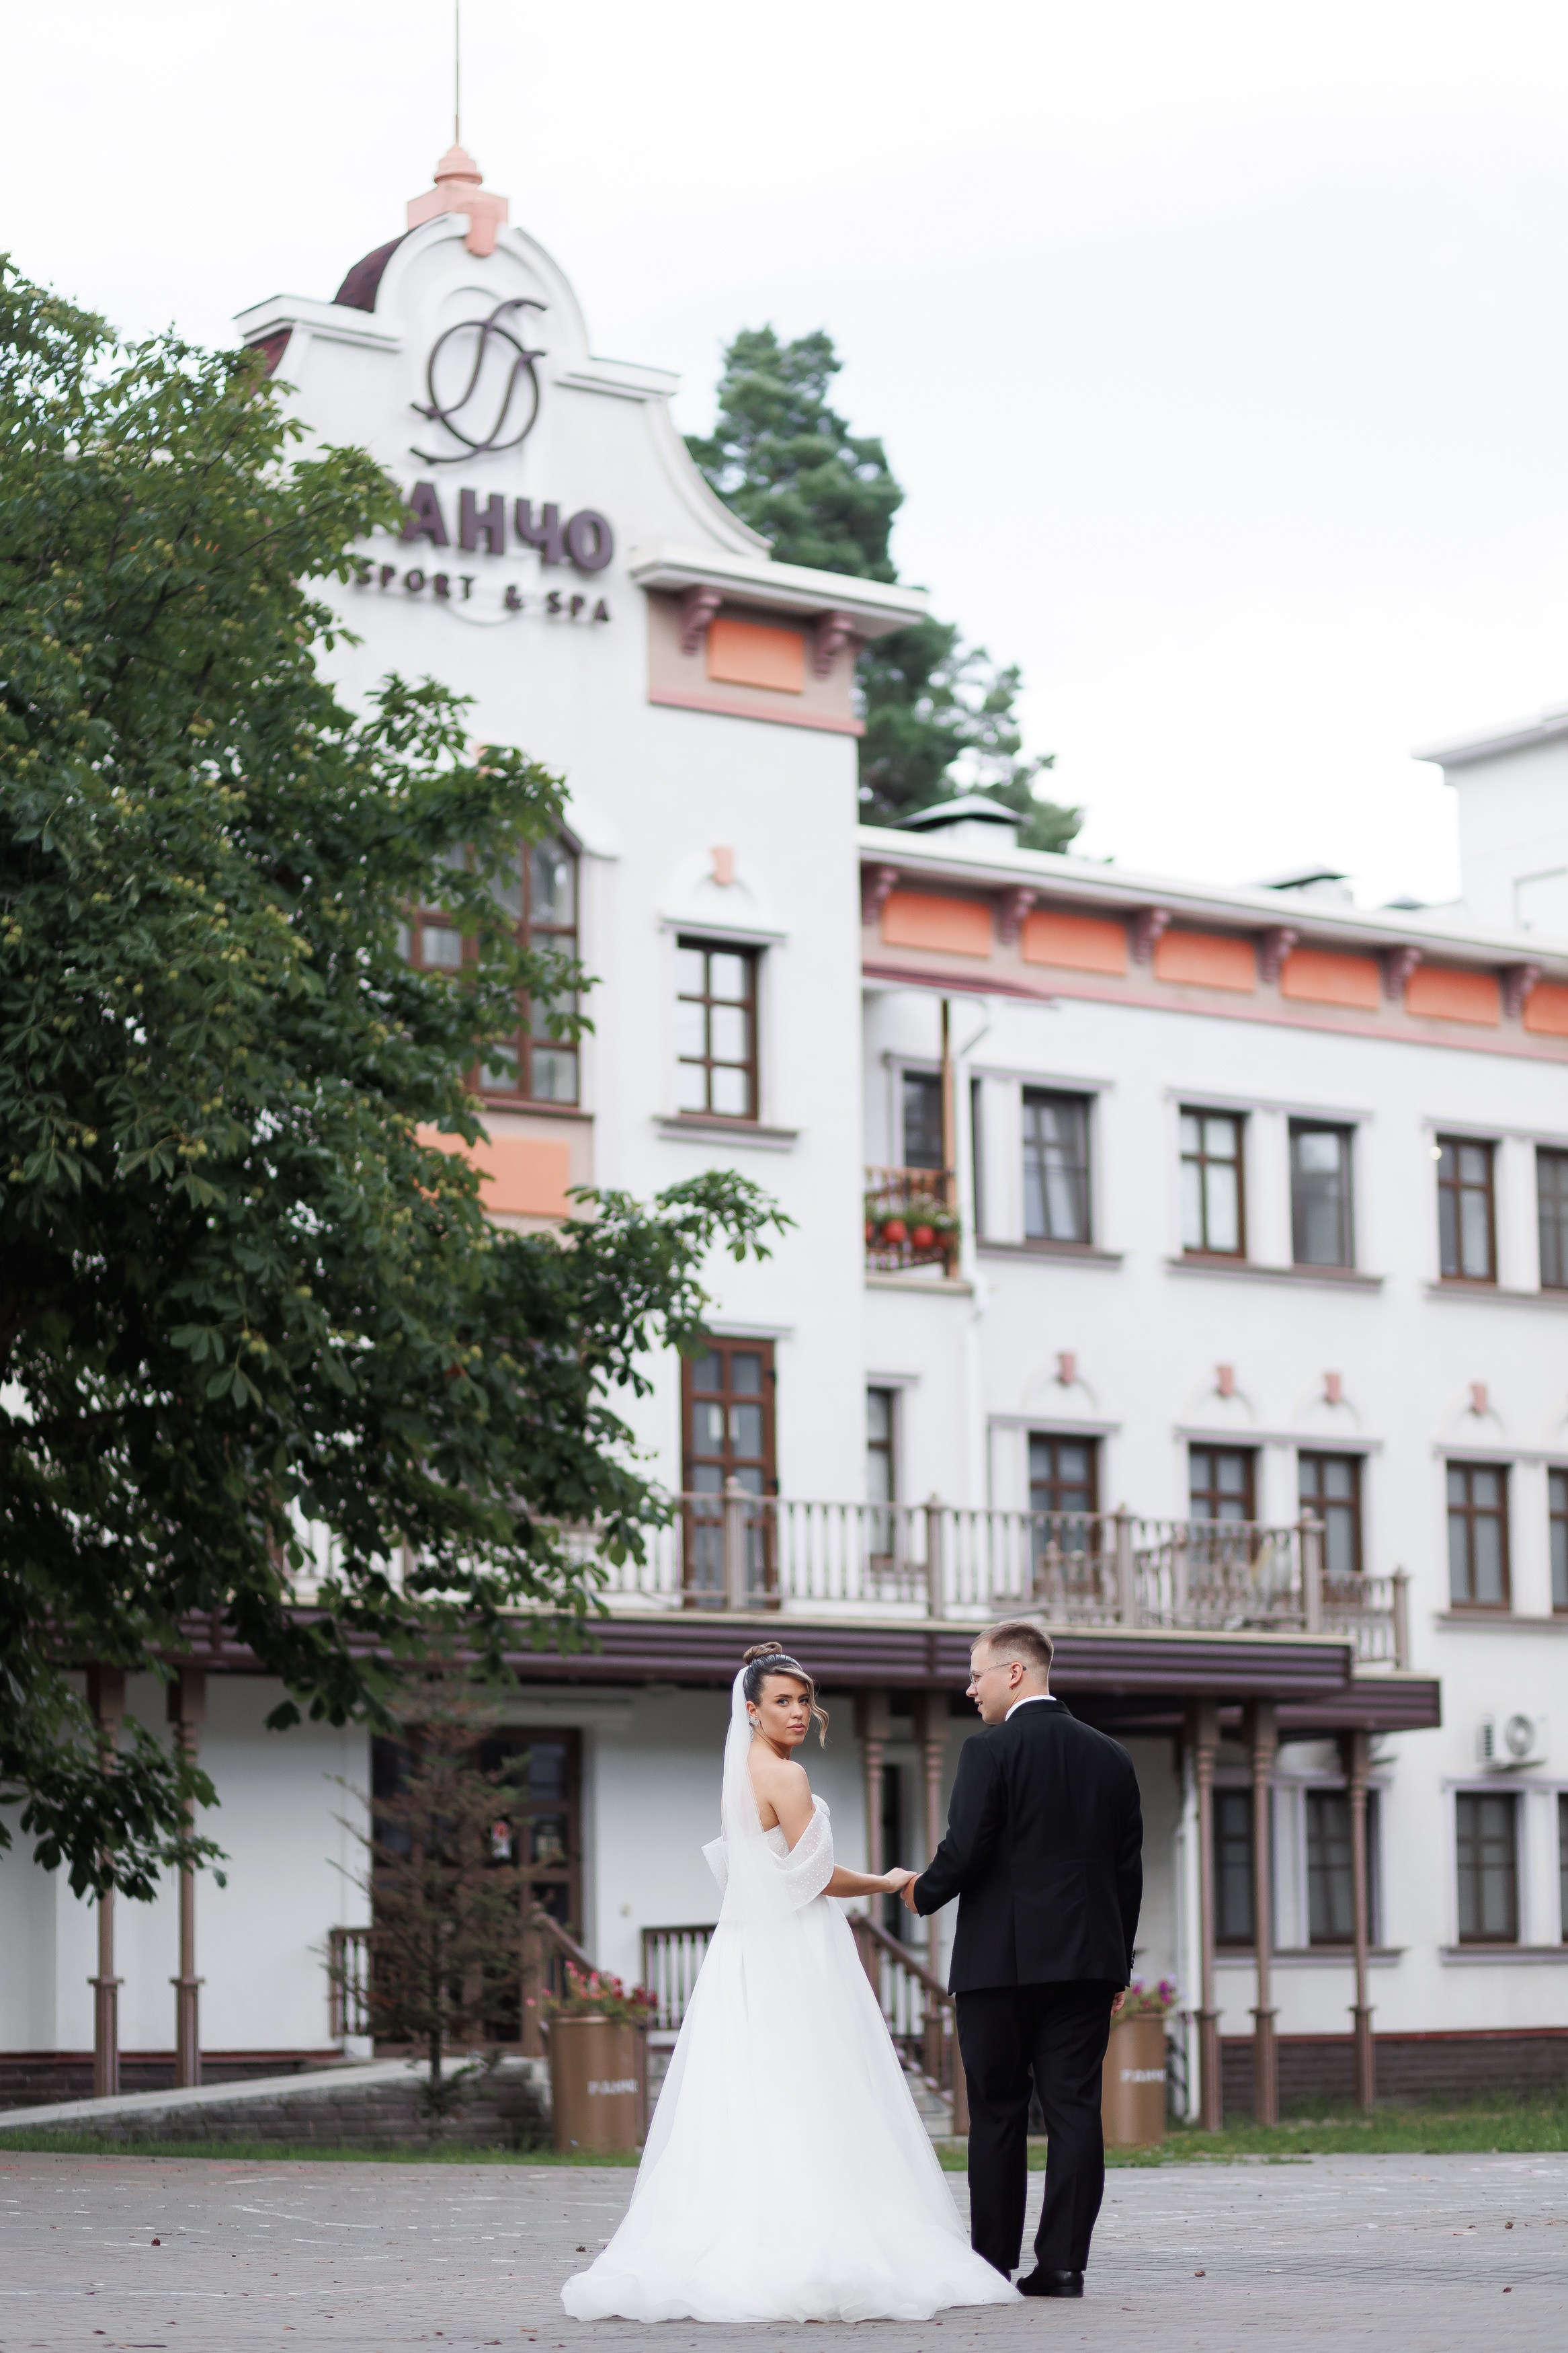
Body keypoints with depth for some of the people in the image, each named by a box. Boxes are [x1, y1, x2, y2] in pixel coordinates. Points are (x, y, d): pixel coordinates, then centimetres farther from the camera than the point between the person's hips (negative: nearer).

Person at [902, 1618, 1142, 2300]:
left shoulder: (991, 1751, -8)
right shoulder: (1110, 1756, 11)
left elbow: (964, 1852, -14)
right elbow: (1128, 1867, 12)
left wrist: (921, 1892, 7)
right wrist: (1117, 1966, 18)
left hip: (1002, 1961, -4)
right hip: (1088, 1958, 4)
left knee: (998, 2115, 3)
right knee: (1075, 2109, 2)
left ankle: (993, 2266, 6)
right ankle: (1063, 2262, -2)